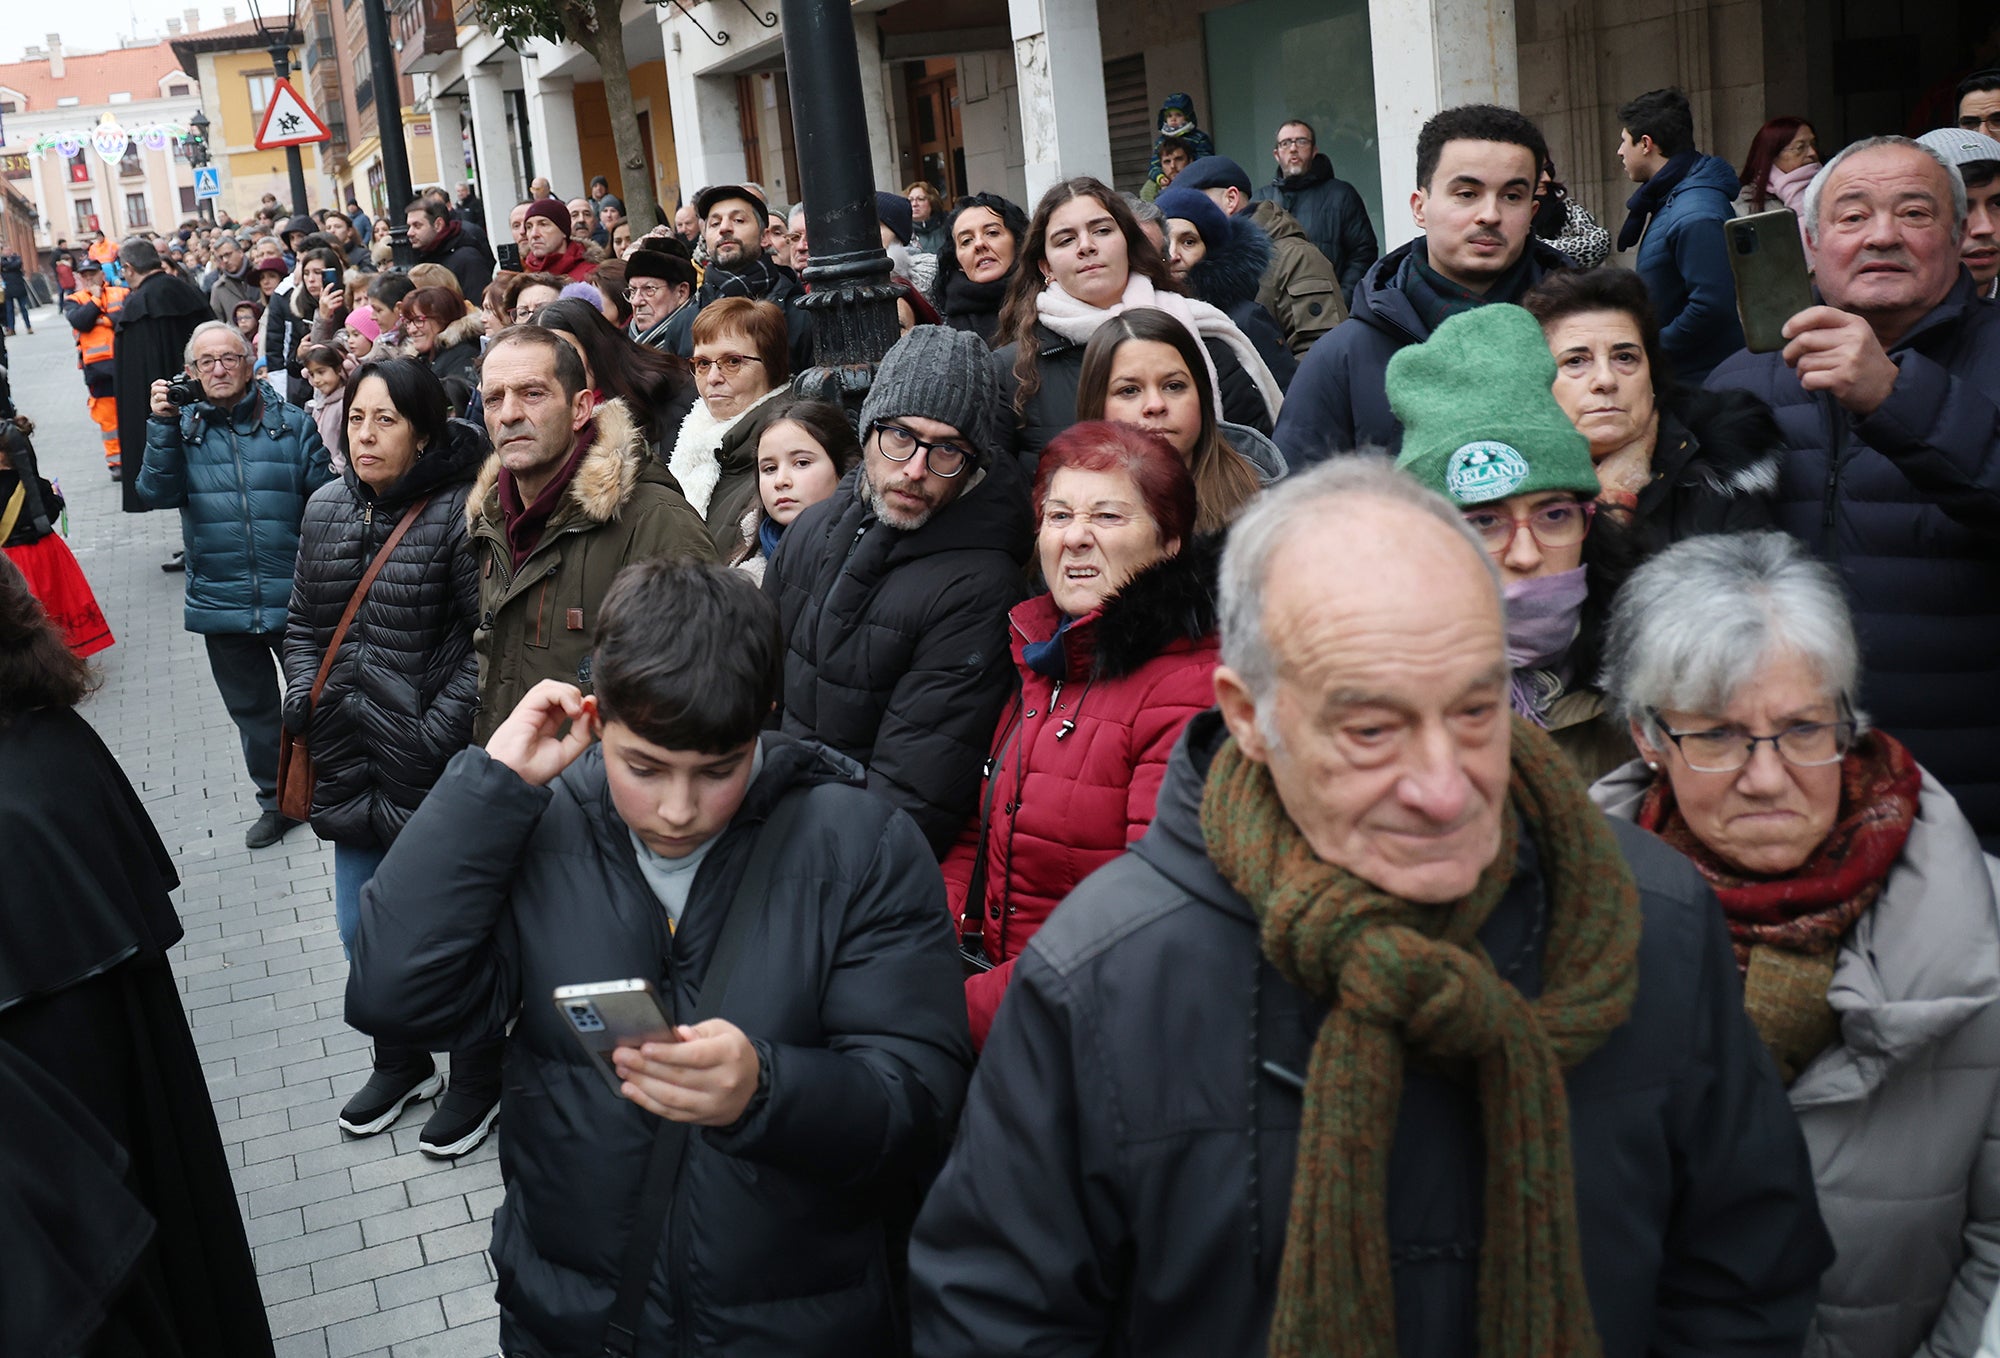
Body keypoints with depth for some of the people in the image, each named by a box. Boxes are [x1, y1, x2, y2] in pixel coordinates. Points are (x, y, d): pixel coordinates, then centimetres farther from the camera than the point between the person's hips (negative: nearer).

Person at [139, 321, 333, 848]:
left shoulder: (293, 424, -1)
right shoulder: (182, 428, 2)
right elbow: (156, 494, -11)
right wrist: (163, 425, -20)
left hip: (294, 599, -2)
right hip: (221, 602, 2)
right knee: (252, 709, 16)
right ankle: (277, 799, 32)